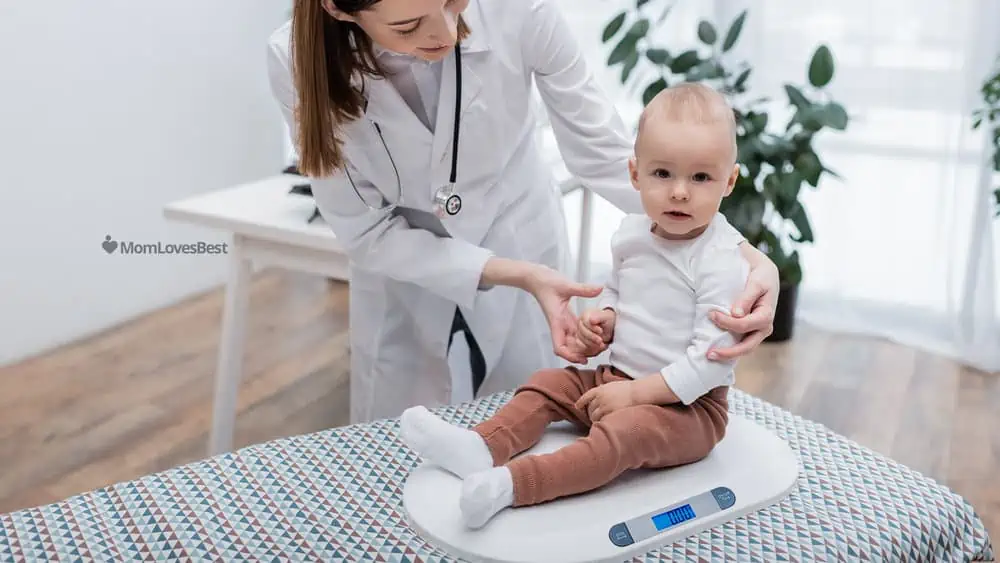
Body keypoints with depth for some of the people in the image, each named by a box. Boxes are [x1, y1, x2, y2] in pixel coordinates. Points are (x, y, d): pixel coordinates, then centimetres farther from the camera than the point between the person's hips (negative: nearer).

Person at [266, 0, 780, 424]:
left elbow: (605, 153, -21)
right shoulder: (300, 61, -28)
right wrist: (518, 276, -29)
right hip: (403, 271, 0)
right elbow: (365, 231, -20)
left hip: (520, 244, 1)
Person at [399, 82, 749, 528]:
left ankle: (509, 484, -42)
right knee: (547, 385, 1)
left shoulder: (722, 263, -22)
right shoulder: (631, 235, 1)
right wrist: (603, 317, -3)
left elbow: (712, 358, -25)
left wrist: (635, 392, -25)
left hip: (688, 404, -8)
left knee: (621, 432, -32)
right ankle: (481, 447, -18)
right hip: (618, 376, 8)